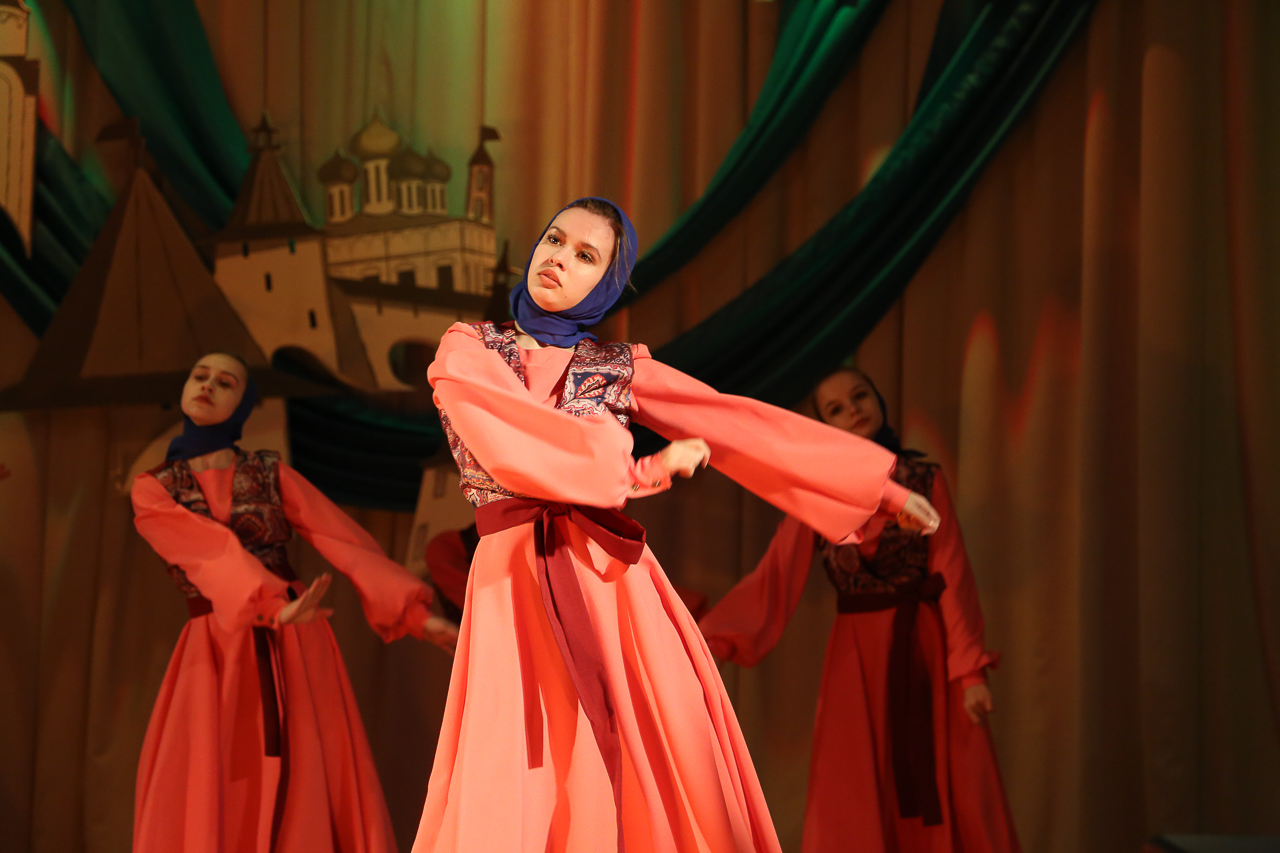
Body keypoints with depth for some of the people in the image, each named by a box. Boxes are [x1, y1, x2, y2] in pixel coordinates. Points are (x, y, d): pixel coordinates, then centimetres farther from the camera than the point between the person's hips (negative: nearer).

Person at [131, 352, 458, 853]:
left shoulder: (271, 473, 9)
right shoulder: (152, 490, 4)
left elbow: (344, 540, 3)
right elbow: (208, 550, -13)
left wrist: (415, 611, -7)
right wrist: (275, 607, -30)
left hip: (294, 650, 1)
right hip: (216, 659, 0)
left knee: (308, 807, -5)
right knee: (199, 813, -7)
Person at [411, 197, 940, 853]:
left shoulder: (620, 368, 13)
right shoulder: (468, 349, 8)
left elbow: (739, 426, 11)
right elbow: (508, 444, -9)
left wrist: (877, 485, 9)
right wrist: (639, 471, -3)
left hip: (615, 580, 2)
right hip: (514, 588, -2)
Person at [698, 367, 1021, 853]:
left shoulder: (924, 481, 2)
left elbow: (952, 576, -3)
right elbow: (774, 578, -5)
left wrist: (969, 670, -12)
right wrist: (708, 637, -18)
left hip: (928, 648, 0)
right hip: (858, 655, 0)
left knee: (952, 796, -1)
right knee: (854, 806, -2)